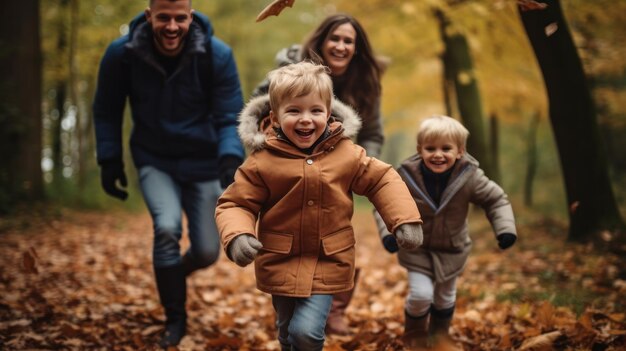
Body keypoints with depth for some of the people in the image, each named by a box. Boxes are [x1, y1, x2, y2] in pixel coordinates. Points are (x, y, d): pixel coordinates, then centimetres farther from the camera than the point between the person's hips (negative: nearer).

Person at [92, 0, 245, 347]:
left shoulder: (218, 55, -18)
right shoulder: (121, 54, -15)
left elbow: (230, 117, -14)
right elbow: (106, 110, 1)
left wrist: (231, 158, -31)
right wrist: (109, 160, -2)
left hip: (202, 163, 1)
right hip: (154, 161, 0)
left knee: (207, 252, 2)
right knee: (166, 227, -25)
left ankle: (176, 272, 42)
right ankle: (175, 318, -3)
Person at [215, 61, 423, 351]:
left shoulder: (347, 154, -7)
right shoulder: (262, 162, -13)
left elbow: (381, 180, 4)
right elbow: (234, 204, -9)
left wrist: (405, 219, -8)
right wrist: (237, 236, -29)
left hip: (328, 262, 0)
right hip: (280, 263, 1)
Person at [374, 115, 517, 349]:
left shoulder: (470, 176, -23)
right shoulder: (406, 176, -25)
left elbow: (496, 200, -9)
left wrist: (505, 229, -22)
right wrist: (388, 232, -28)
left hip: (452, 249, 2)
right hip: (416, 247, -2)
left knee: (445, 294, 20)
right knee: (421, 293, -13)